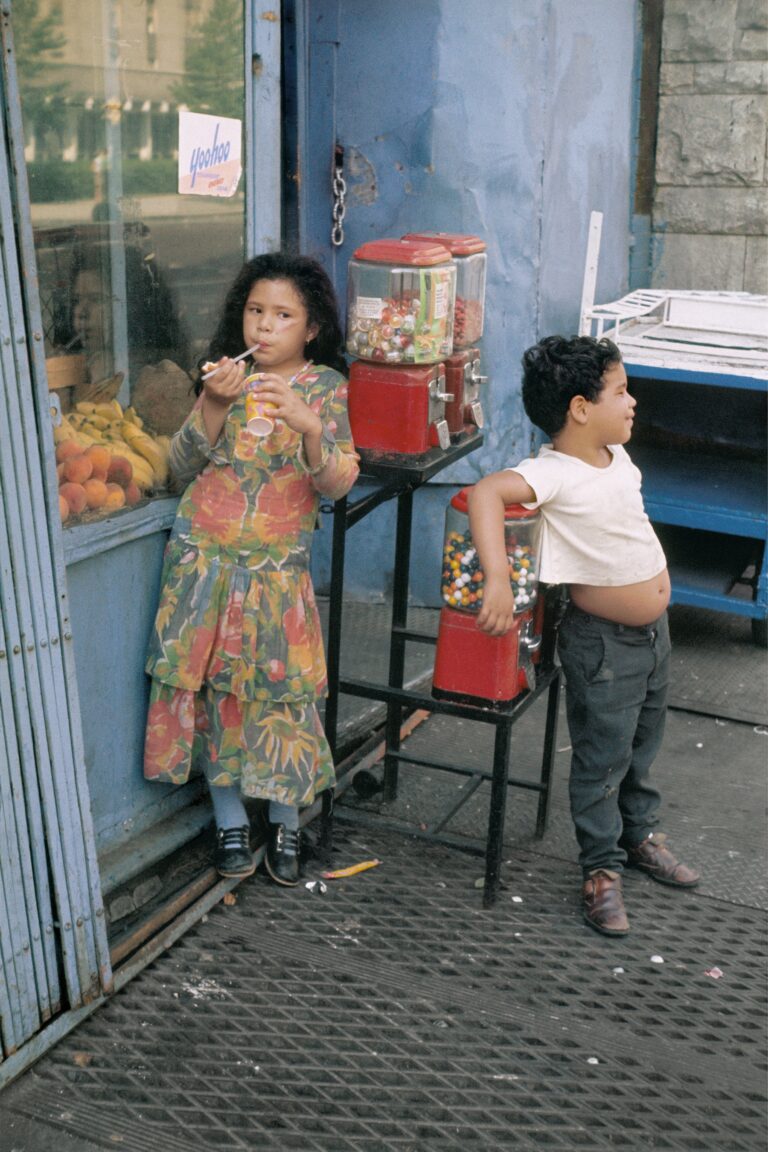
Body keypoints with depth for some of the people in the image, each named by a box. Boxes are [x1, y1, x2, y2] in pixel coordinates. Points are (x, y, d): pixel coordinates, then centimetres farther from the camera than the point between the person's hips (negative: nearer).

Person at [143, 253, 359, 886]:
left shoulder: (324, 386, -2)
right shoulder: (224, 375, 4)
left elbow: (336, 485, -12)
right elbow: (181, 471, -2)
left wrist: (308, 426, -30)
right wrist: (212, 405, -16)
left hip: (278, 568, -2)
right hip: (205, 560, 2)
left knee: (281, 690, 1)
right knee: (212, 689, 5)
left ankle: (285, 823, 22)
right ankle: (229, 822, 23)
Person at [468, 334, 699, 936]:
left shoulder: (616, 455, -1)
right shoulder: (555, 473, -27)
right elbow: (487, 492, -45)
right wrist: (498, 579, -55)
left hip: (654, 630, 8)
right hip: (604, 643, -8)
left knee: (643, 744, 24)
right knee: (602, 759, 6)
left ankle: (641, 833, 46)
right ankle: (602, 869, 24)